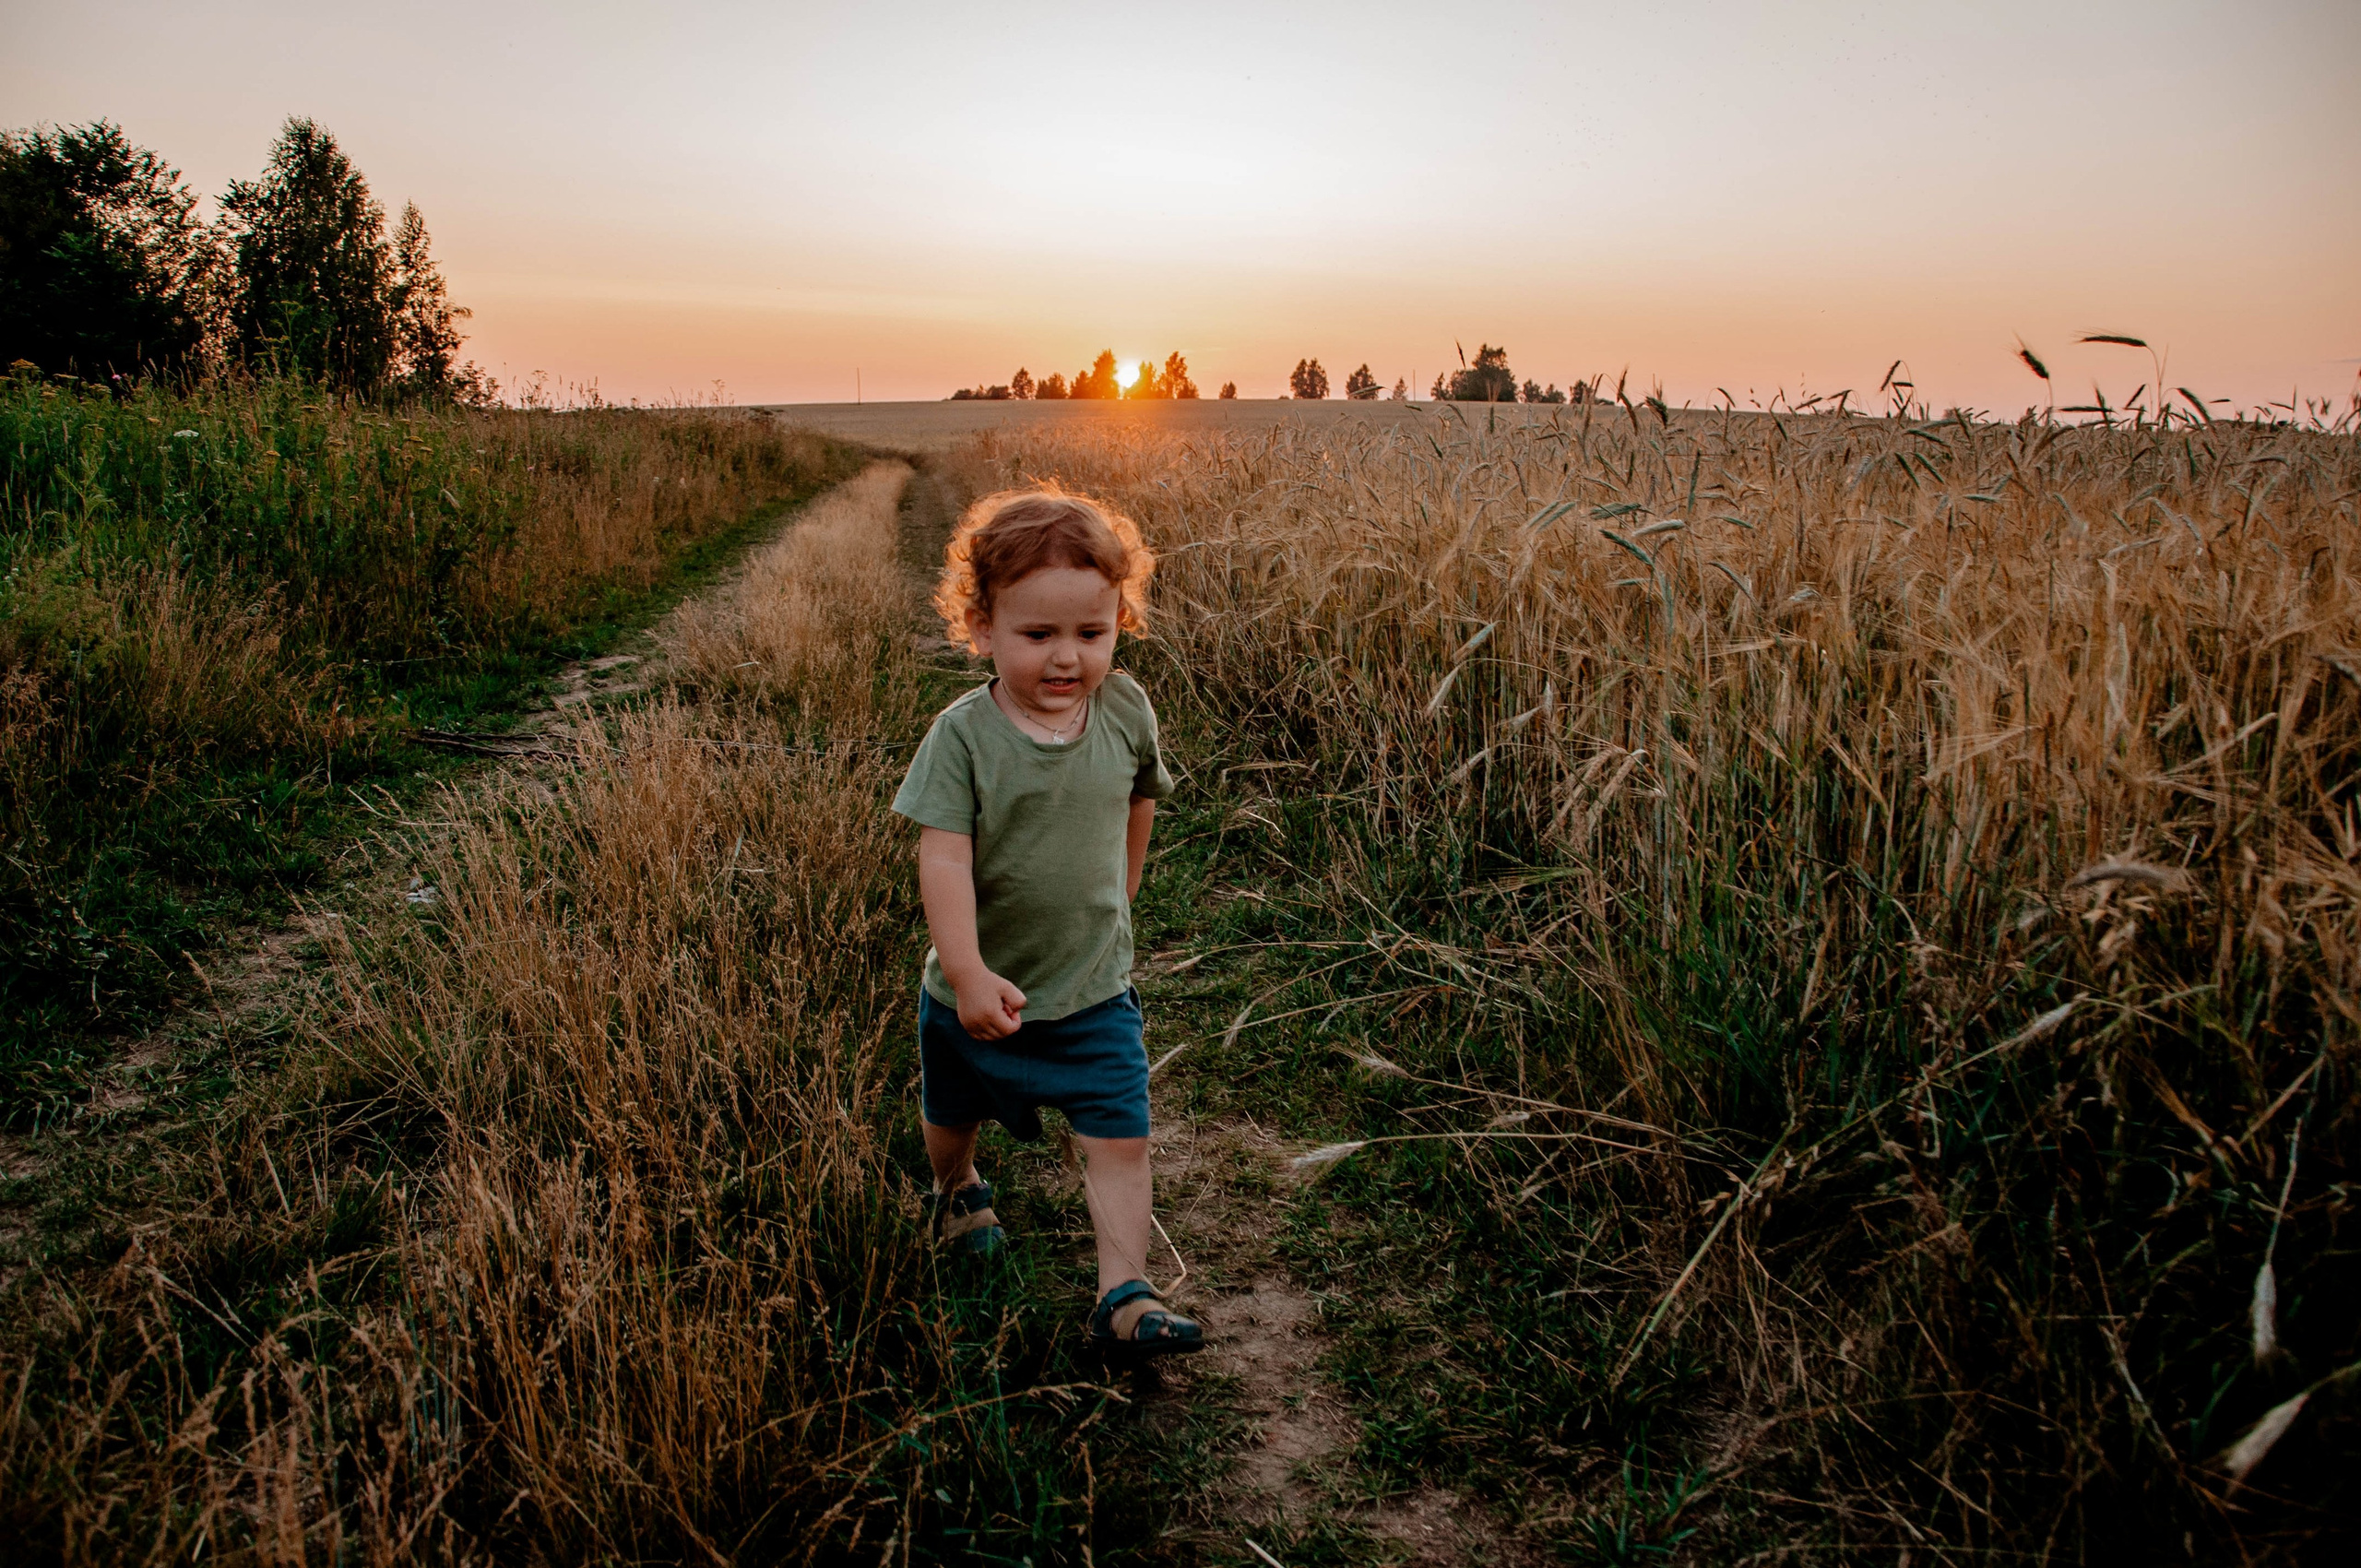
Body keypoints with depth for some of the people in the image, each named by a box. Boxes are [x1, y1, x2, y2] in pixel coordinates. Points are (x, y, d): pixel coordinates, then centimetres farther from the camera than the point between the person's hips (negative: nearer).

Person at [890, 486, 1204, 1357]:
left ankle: (1124, 1294, 6)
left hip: (1093, 989, 1)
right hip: (977, 987, 0)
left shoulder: (1127, 711, -9)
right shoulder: (962, 736, -20)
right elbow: (943, 859, -26)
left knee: (1120, 1138, -6)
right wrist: (969, 976, -34)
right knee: (952, 1114, 24)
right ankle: (956, 1188, 56)